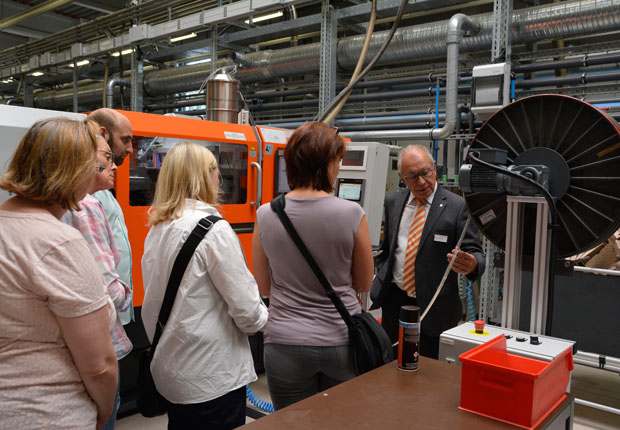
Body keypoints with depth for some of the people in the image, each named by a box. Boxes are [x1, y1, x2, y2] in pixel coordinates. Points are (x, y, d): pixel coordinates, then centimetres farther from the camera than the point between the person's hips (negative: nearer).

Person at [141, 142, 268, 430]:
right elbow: (246, 308, -18)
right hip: (213, 378, -8)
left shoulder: (157, 230, 3)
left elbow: (152, 302, 10)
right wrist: (259, 319, 2)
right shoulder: (213, 229, -20)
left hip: (169, 372, 8)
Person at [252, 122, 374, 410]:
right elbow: (364, 284, 0)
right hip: (341, 342, 0)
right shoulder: (352, 214, -13)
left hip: (286, 344, 1)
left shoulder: (266, 216, -8)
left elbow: (263, 287, 3)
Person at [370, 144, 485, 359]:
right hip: (393, 301, 4)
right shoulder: (393, 202, 5)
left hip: (434, 308, -3)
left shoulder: (457, 206, -9)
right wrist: (380, 279, 7)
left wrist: (471, 264, -32)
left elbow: (474, 253, -11)